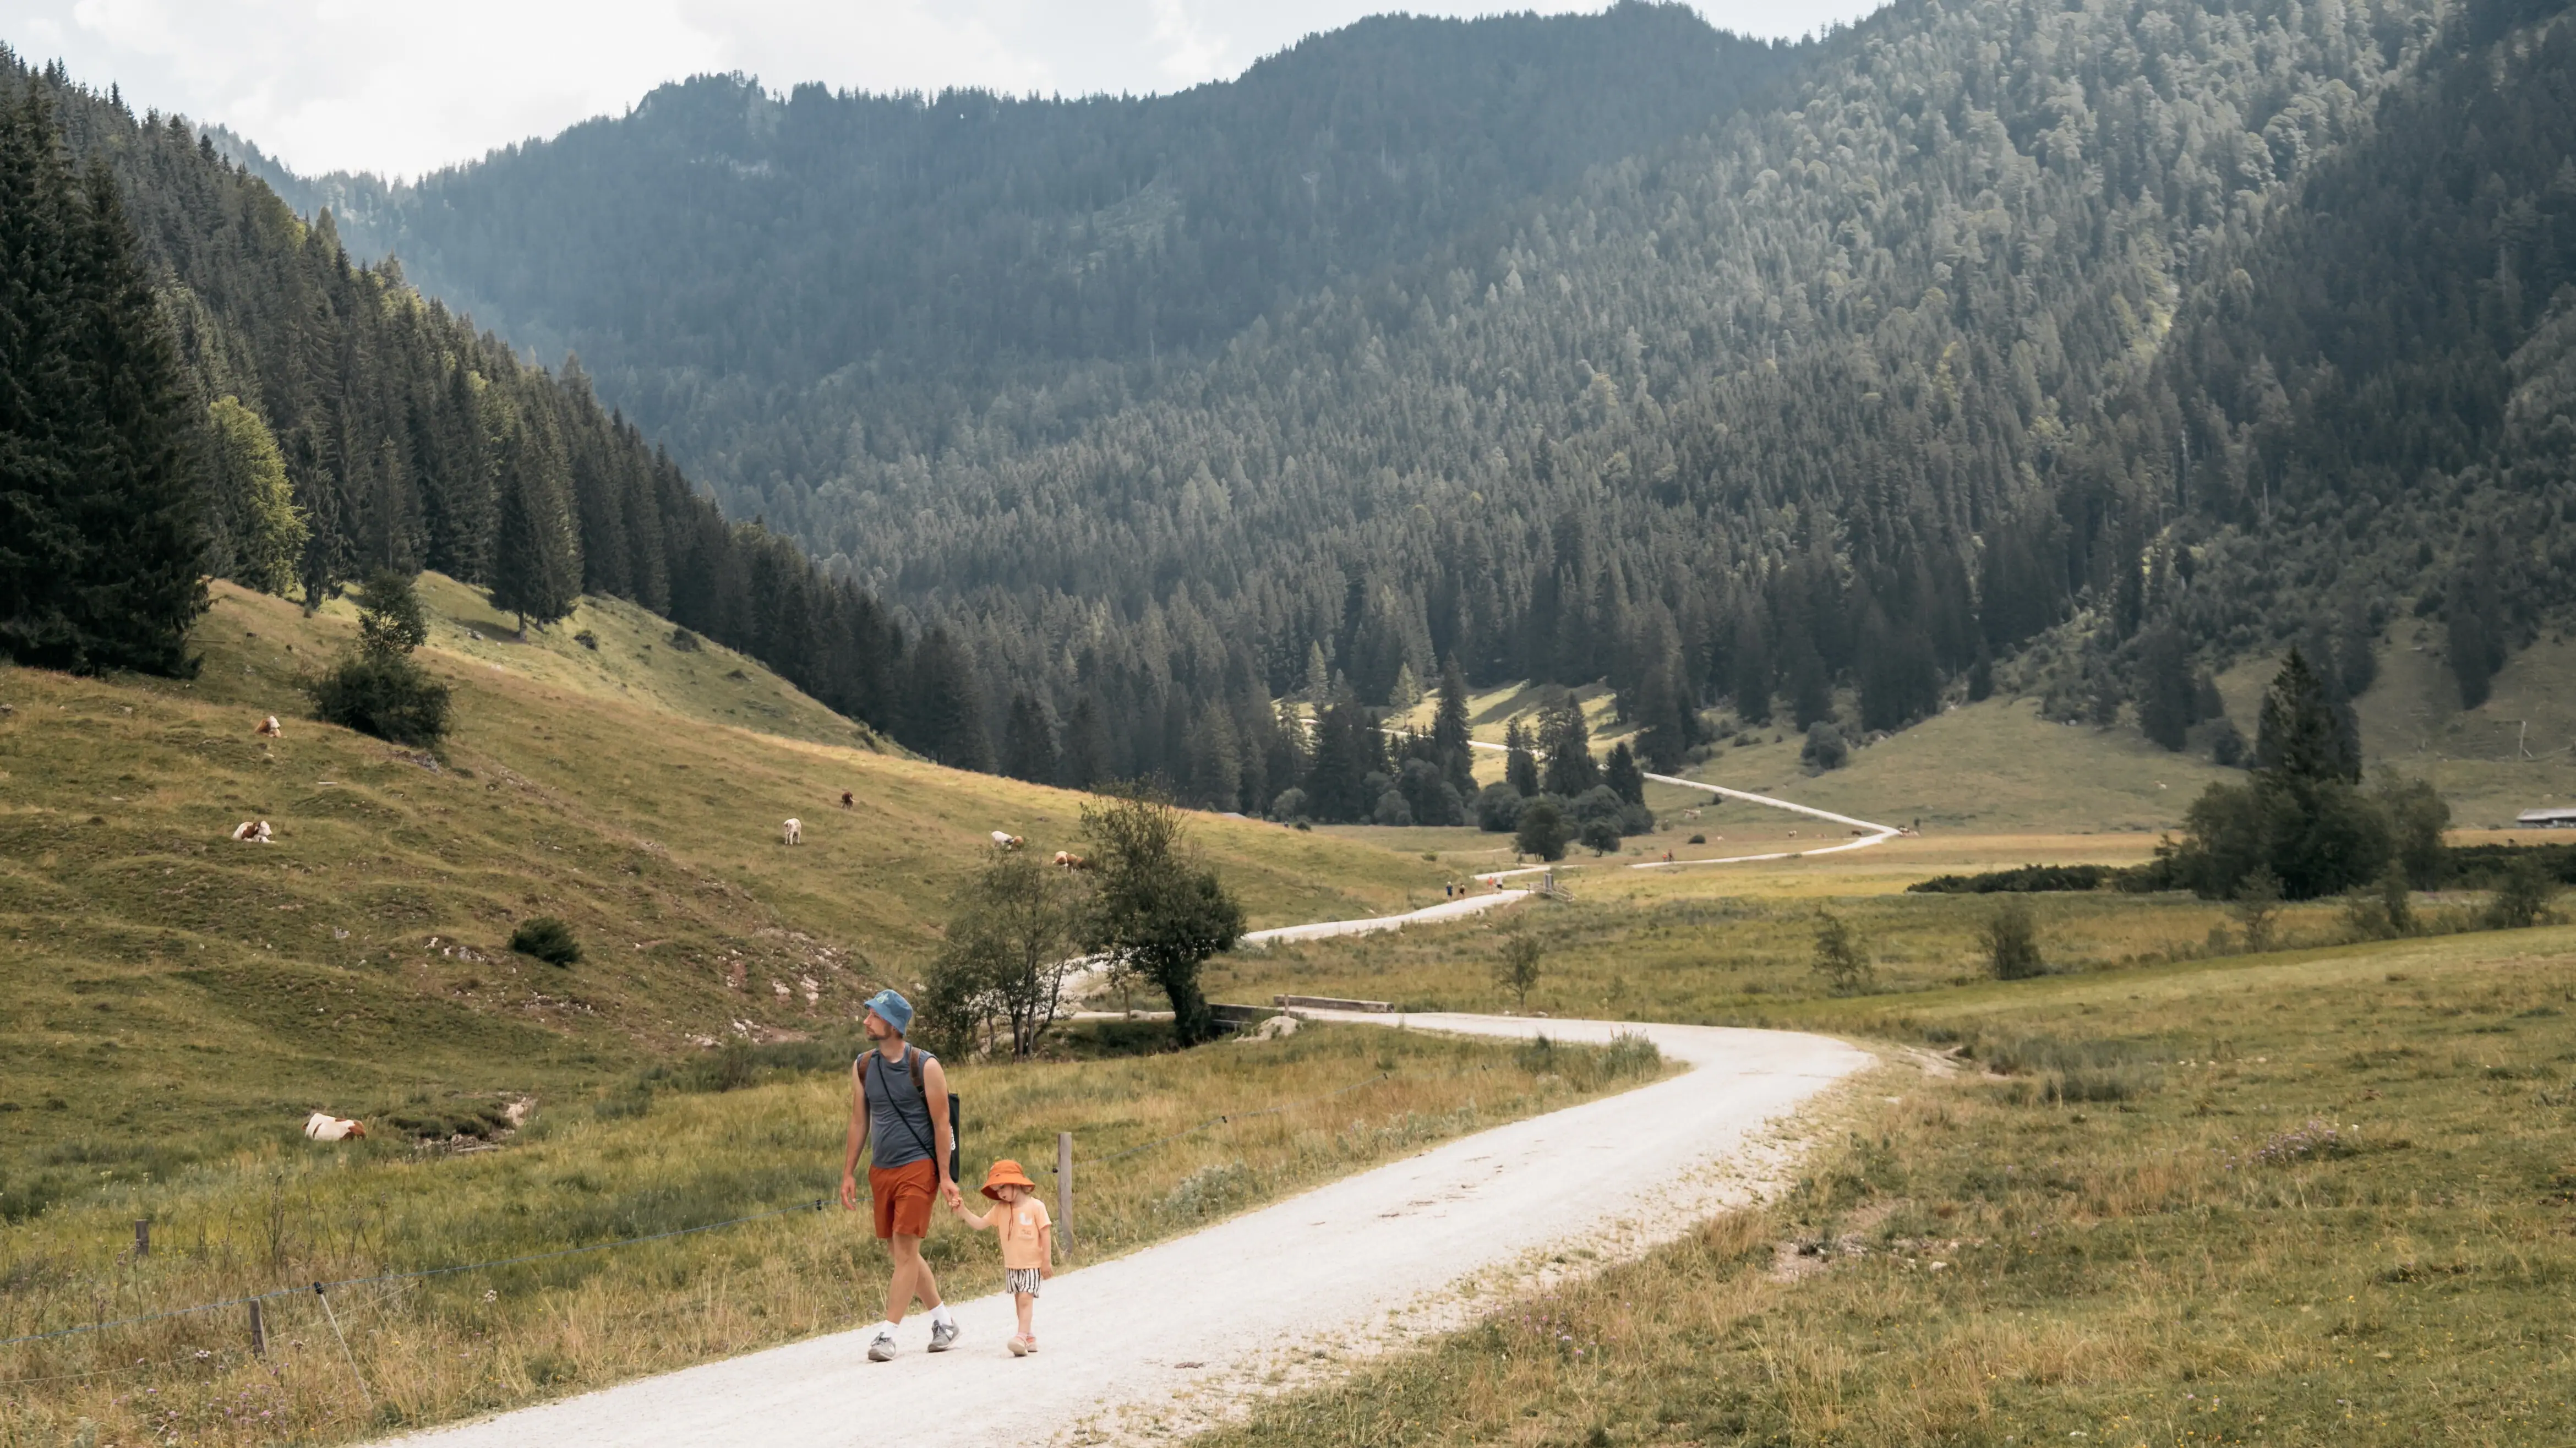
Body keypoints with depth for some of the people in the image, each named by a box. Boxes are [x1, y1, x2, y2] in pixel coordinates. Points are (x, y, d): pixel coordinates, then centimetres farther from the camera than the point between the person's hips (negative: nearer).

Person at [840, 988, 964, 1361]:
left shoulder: (926, 1067, -9)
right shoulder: (862, 1067, 6)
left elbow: (941, 1123, -6)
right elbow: (859, 1121, 13)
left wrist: (944, 1177, -8)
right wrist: (848, 1173, 11)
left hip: (917, 1167, -6)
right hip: (880, 1170, 6)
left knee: (905, 1247, -10)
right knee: (898, 1250, 10)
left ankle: (886, 1334, -10)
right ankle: (943, 1320, 24)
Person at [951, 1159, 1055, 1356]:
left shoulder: (1036, 1207, -10)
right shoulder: (1001, 1210, 5)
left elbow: (1046, 1233, -9)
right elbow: (980, 1224, 3)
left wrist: (1047, 1260, -11)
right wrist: (963, 1212, -13)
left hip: (1032, 1265, -6)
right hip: (1012, 1265, 6)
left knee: (1026, 1299, -15)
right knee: (1020, 1301, 10)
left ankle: (1022, 1337, -23)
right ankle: (1029, 1337, 20)